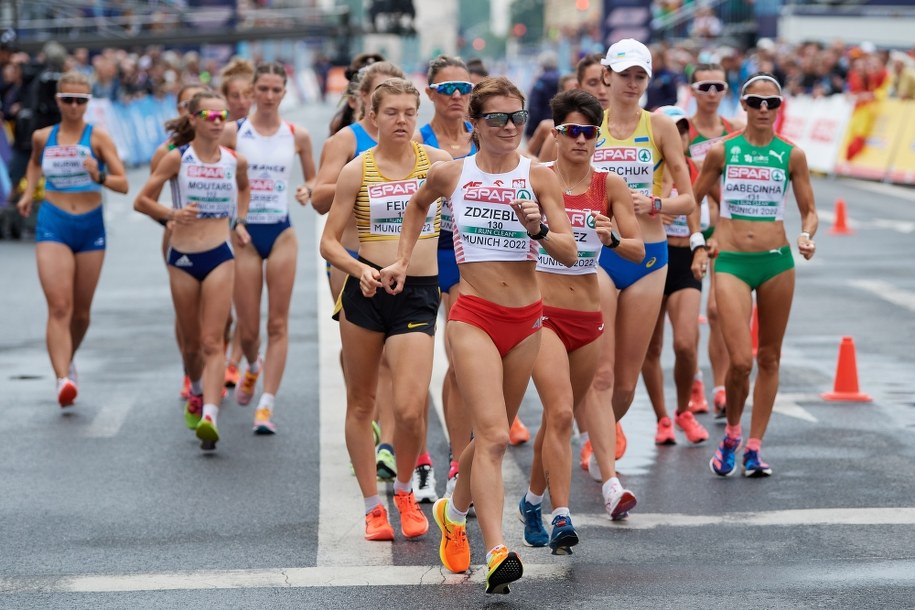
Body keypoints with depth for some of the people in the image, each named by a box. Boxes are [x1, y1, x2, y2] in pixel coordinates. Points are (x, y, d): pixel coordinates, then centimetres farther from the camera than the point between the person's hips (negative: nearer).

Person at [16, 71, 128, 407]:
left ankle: (68, 360, 40)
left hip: (90, 227, 0)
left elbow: (123, 183, -9)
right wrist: (28, 193, 16)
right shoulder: (43, 137, 4)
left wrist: (99, 177, -27)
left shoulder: (98, 137, -4)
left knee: (81, 311, 13)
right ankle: (63, 379, -26)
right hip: (53, 225, 0)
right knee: (59, 307, -16)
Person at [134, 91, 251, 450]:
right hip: (182, 258, 0)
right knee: (191, 342, 13)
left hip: (220, 257, 0)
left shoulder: (235, 161, 3)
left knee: (212, 341, -12)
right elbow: (142, 201, -1)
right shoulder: (177, 158, -4)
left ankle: (209, 416, -23)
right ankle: (197, 391, 42)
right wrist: (172, 214, -18)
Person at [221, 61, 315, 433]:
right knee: (247, 327, 2)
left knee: (278, 323, -5)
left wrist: (307, 190, -7)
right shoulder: (233, 132, -2)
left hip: (281, 234, 1)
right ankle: (253, 367, 38)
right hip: (244, 234, -1)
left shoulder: (297, 136, 3)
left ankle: (266, 406, -4)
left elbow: (312, 177, 15)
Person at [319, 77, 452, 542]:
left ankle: (405, 492, 15)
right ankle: (372, 506, 22)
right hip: (366, 292, 1)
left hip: (419, 293, -1)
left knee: (409, 408, -12)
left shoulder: (439, 162, 2)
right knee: (361, 403, 8)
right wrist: (360, 269, -16)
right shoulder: (357, 171, 0)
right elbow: (329, 242, 1)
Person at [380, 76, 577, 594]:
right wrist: (404, 259, 18)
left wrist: (539, 229, -21)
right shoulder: (451, 174, 1)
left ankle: (454, 512, 43)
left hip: (526, 318, 3)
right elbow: (419, 204, 24)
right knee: (494, 436, -18)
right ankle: (498, 552, -24)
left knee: (495, 434, 15)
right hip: (473, 317, -3)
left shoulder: (540, 176, 1)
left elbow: (569, 254, -3)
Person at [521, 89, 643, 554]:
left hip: (588, 317, 4)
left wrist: (613, 238, -22)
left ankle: (533, 501, 35)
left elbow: (638, 251, -3)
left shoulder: (610, 186, 3)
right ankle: (561, 518, -20)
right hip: (542, 312, -4)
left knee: (560, 415, 14)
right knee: (560, 412, -18)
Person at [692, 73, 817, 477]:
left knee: (769, 357, 7)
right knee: (740, 361, -13)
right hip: (731, 262, -2)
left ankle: (754, 447, 18)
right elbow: (693, 200, 10)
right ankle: (732, 433, 14)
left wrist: (807, 237, -12)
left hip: (777, 261, 2)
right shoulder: (721, 152, 0)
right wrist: (697, 243, 2)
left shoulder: (791, 155, 3)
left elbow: (809, 211, 8)